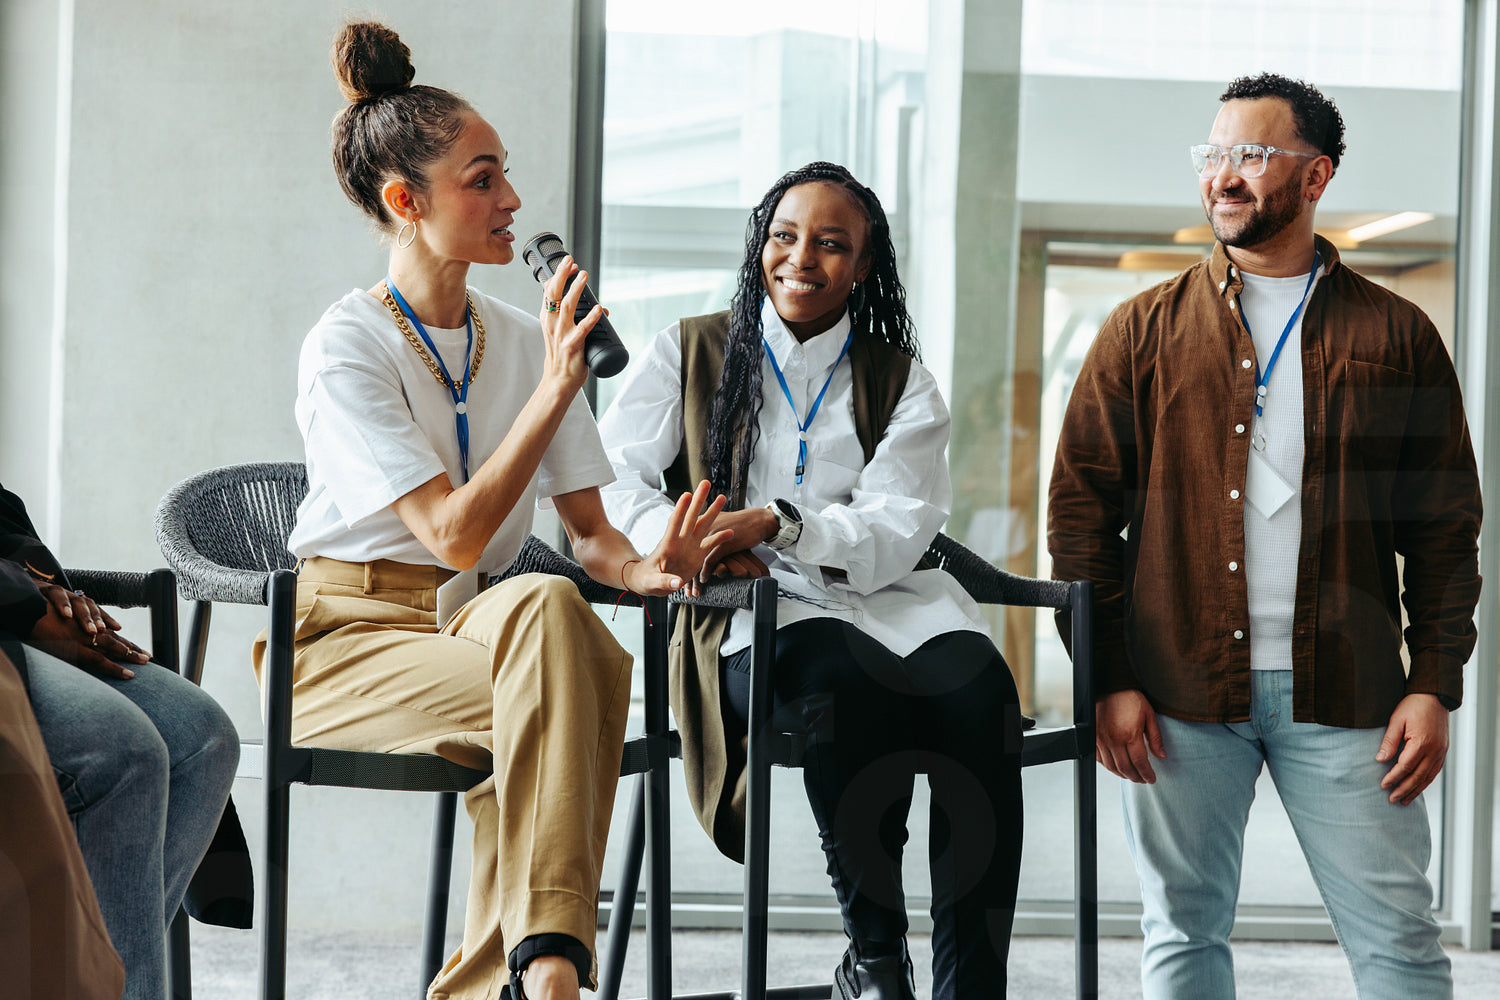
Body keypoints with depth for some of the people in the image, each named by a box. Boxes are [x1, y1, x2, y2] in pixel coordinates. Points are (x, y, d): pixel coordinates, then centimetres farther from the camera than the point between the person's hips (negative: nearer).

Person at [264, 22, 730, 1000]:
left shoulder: (525, 340, 10)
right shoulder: (346, 348, -9)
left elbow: (588, 528, 10)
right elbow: (456, 534, -19)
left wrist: (645, 568, -13)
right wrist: (555, 391, -24)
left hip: (470, 626, 5)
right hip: (346, 642, -5)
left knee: (548, 609, -31)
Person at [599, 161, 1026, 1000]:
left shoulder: (902, 381, 16)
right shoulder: (691, 354, 16)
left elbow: (895, 534, 0)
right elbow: (604, 481, 3)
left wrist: (773, 525, -18)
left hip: (893, 603, 2)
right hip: (760, 620, -2)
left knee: (978, 693, -32)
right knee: (849, 684, -37)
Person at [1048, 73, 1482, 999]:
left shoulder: (1397, 335, 7)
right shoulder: (1144, 332, 7)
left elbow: (1447, 529, 7)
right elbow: (1082, 509, 5)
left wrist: (1434, 685, -2)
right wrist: (1107, 680, -2)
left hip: (1345, 695, 0)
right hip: (1180, 695, 1)